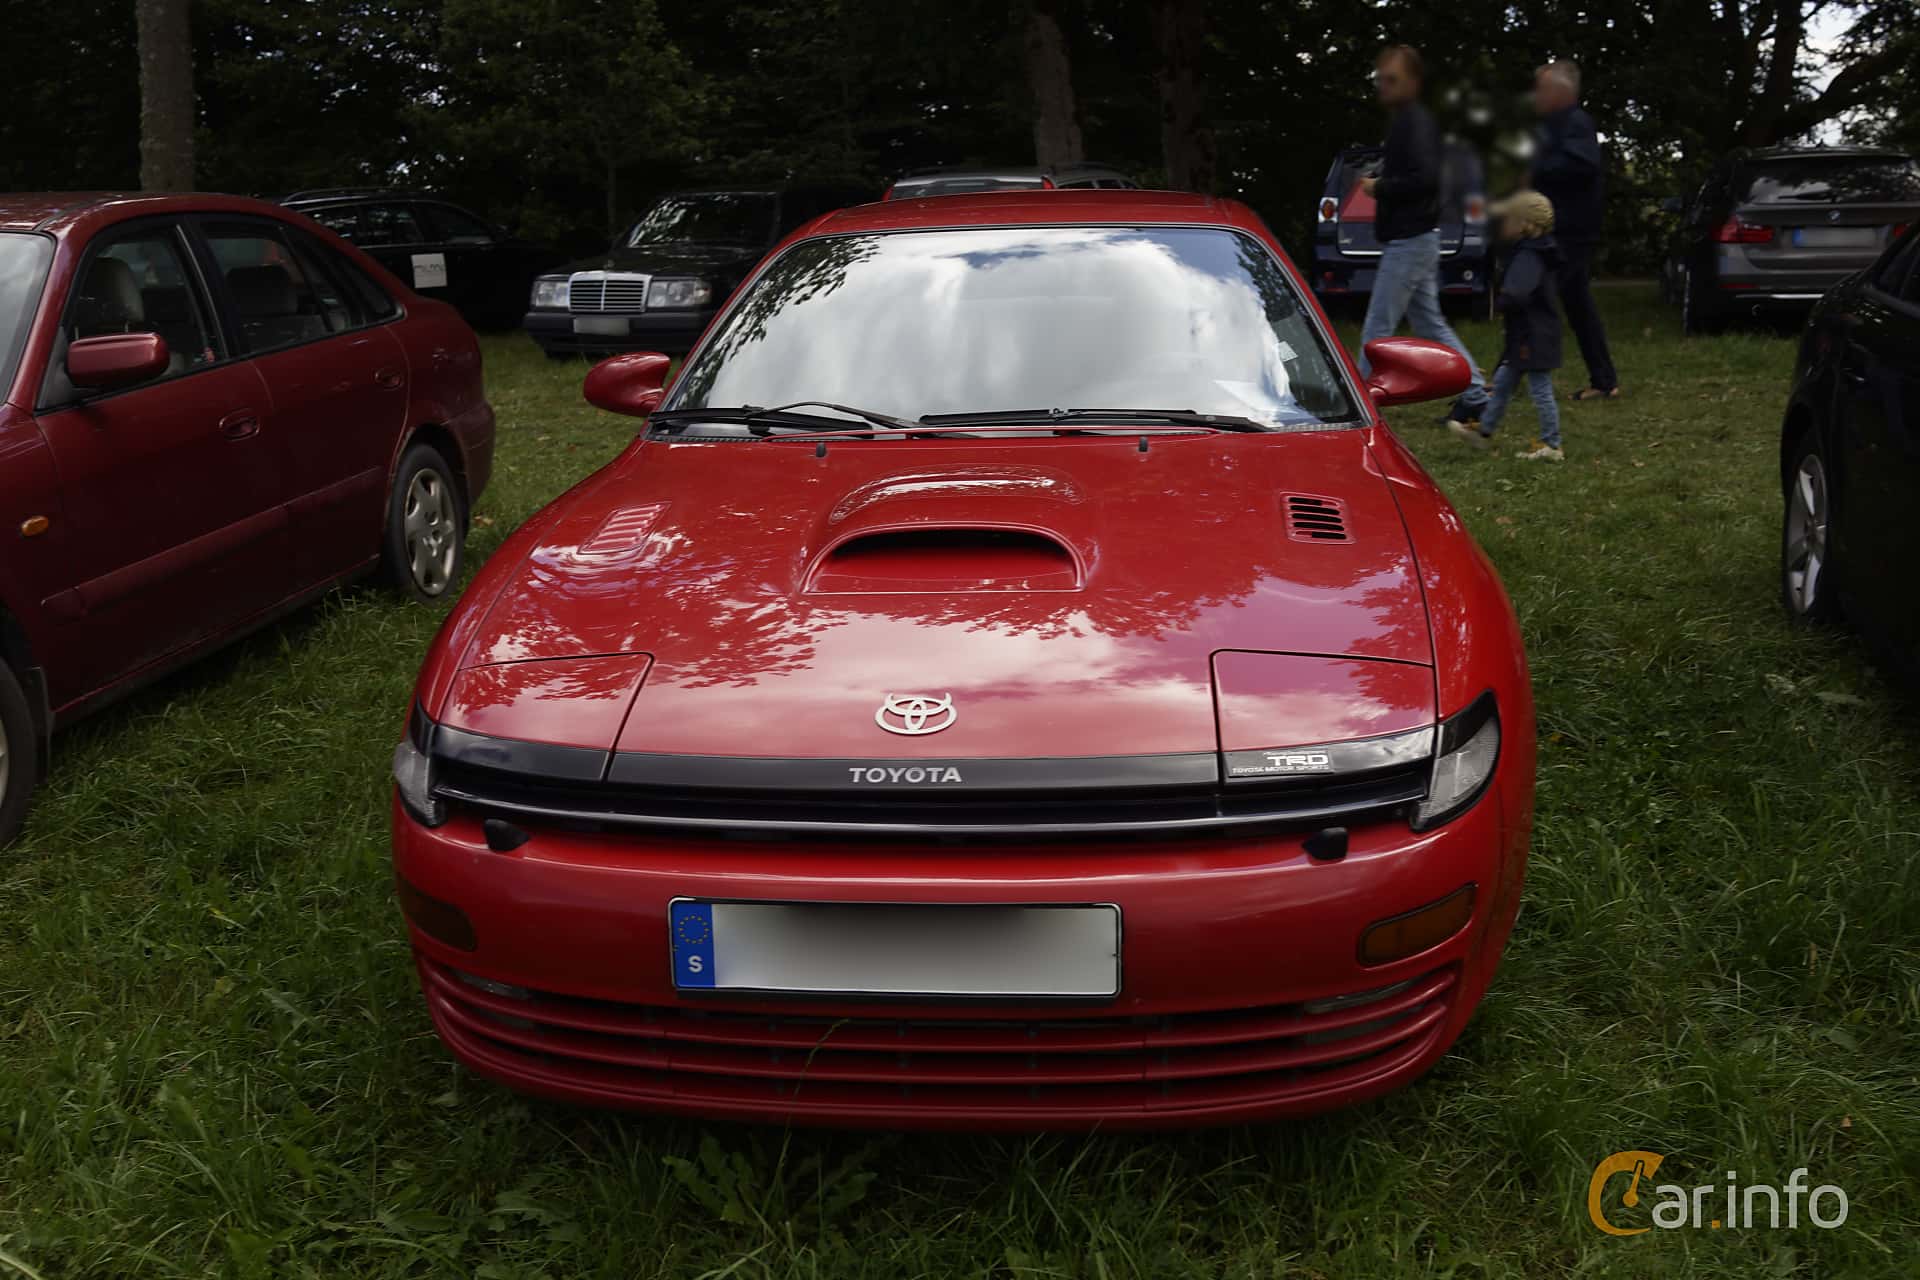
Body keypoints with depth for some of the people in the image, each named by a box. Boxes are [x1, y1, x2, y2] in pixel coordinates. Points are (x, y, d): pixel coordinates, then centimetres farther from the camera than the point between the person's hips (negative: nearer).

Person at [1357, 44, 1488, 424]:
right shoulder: (1406, 120, 16)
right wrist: (1379, 184, 9)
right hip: (1418, 238, 11)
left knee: (1376, 329, -6)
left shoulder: (1414, 122, -14)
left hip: (1409, 241, -11)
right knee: (1430, 324, 14)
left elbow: (1425, 179, -25)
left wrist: (1379, 187, -16)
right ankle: (1474, 396, 17)